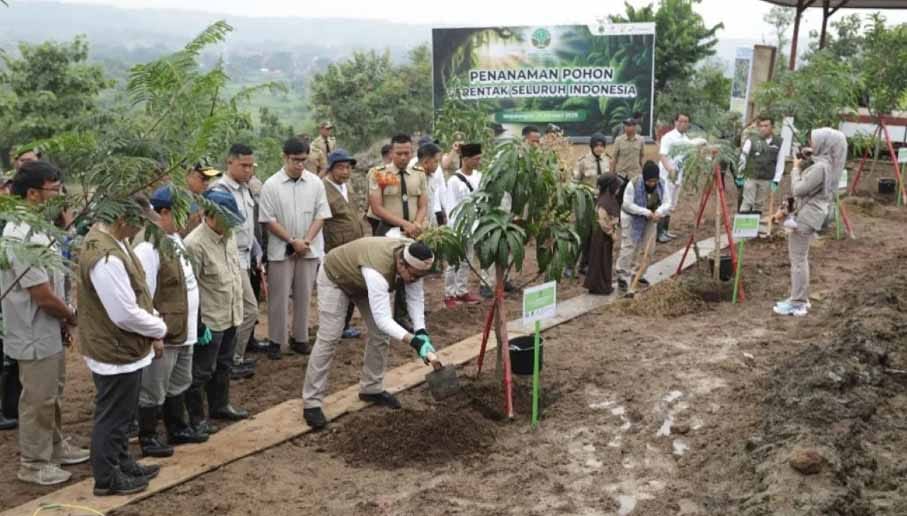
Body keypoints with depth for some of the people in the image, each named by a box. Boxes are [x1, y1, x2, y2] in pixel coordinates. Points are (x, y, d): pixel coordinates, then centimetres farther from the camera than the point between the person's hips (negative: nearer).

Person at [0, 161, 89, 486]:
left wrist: (64, 321, 8)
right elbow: (43, 295, -25)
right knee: (38, 400, 4)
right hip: (36, 336, -10)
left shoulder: (36, 229, 6)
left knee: (52, 395, 22)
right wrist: (74, 318, -9)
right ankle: (33, 464, 19)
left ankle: (55, 447, 38)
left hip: (49, 331, 10)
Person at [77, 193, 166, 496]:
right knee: (112, 417, 7)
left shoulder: (111, 239, 3)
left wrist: (154, 330, 5)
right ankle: (107, 479, 23)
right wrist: (160, 329, -11)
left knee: (121, 414, 23)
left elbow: (137, 292, 11)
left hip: (122, 347, 10)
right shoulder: (106, 257, -31)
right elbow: (126, 314, -29)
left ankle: (122, 464, 39)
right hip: (115, 350, -10)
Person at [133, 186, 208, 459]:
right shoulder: (148, 247, -23)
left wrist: (197, 323, 19)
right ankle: (147, 439, 20)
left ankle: (178, 429, 39)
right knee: (153, 391, 6)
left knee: (179, 384, 23)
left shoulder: (175, 239, 9)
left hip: (183, 330, 10)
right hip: (162, 334, -10)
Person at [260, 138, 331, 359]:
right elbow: (269, 220, -7)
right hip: (281, 250, -2)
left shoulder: (315, 182, 1)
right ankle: (277, 341, 12)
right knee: (279, 297, 2)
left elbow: (321, 215, 1)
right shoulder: (271, 185, -6)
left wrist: (306, 240, -11)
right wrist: (293, 241, -12)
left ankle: (300, 339, 20)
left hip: (309, 249, 2)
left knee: (304, 296, 9)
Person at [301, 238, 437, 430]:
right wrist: (413, 341, -54)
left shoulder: (413, 262, -23)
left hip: (364, 281, 7)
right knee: (328, 339, -11)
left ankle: (371, 389, 18)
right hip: (335, 277, -7)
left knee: (380, 334, 2)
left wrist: (421, 331, -27)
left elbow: (415, 299, -14)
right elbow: (382, 318, -48)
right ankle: (311, 403, -5)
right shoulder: (378, 269, -46)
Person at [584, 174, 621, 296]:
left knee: (607, 260, 16)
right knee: (601, 261, 1)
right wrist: (611, 233, -16)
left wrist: (613, 231, 12)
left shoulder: (611, 199, 5)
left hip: (607, 234, 9)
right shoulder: (604, 202, -24)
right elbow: (603, 221, -25)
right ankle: (599, 287, 11)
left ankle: (605, 285, 26)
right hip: (602, 235, -9)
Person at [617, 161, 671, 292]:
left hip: (650, 219, 5)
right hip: (632, 218, -5)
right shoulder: (633, 184, -27)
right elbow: (627, 204, -26)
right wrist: (645, 212, -32)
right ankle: (623, 276, -3)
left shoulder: (662, 184, -13)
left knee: (645, 248, 11)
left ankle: (635, 273, 25)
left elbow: (667, 202, -12)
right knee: (628, 247, -8)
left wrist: (659, 212, -34)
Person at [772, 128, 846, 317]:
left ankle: (798, 304, 1)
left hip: (806, 217, -10)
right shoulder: (824, 164, 11)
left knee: (798, 259, -4)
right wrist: (786, 209, 16)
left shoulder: (820, 167, -21)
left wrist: (796, 168, -7)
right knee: (800, 258, 17)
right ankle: (801, 298, 25)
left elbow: (798, 189, -21)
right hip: (807, 215, 10)